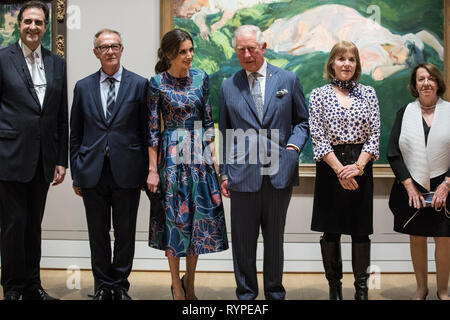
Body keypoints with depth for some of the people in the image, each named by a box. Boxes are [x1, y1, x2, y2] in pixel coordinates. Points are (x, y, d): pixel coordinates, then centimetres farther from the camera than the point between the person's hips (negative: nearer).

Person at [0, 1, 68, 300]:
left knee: (34, 225, 13)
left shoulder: (57, 63, 10)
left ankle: (32, 286, 25)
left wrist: (62, 160, 8)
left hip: (43, 160, 4)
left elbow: (62, 116, 10)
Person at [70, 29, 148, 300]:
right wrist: (76, 174, 6)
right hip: (92, 173, 2)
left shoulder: (139, 84, 2)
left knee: (125, 233, 7)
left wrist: (145, 172, -2)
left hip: (126, 172, -2)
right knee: (98, 234, 10)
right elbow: (75, 134, 10)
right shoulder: (83, 87, 9)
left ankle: (120, 286, 23)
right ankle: (103, 286, 24)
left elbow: (146, 132, 2)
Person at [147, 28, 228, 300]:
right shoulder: (158, 83, -6)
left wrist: (213, 153, 3)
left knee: (201, 214, 6)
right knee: (174, 215, 3)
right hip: (172, 154, -3)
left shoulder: (201, 78, 4)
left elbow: (208, 119, 10)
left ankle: (190, 282, 22)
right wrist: (153, 169, -8)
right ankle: (177, 285, 18)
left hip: (200, 153, 4)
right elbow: (153, 128, -5)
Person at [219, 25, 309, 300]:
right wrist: (225, 173, 7)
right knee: (243, 241, 6)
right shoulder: (228, 87, 8)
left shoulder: (288, 79, 6)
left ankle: (275, 292, 27)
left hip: (279, 173, 0)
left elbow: (303, 121, 12)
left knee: (275, 239, 11)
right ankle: (246, 293, 22)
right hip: (243, 174, 0)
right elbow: (225, 134, 12)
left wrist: (294, 146, -6)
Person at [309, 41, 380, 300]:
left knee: (361, 229, 4)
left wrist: (358, 166, -12)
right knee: (331, 230, 4)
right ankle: (334, 286, 17)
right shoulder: (319, 95, 2)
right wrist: (339, 169, -14)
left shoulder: (368, 93, 7)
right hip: (330, 168, -1)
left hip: (361, 168, 1)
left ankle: (362, 287, 15)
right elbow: (318, 137, -5)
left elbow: (375, 135, 2)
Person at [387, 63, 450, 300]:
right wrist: (409, 185, -8)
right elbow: (393, 153, 0)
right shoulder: (405, 113, 5)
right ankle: (421, 287, 26)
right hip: (412, 189, 1)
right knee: (417, 238, 9)